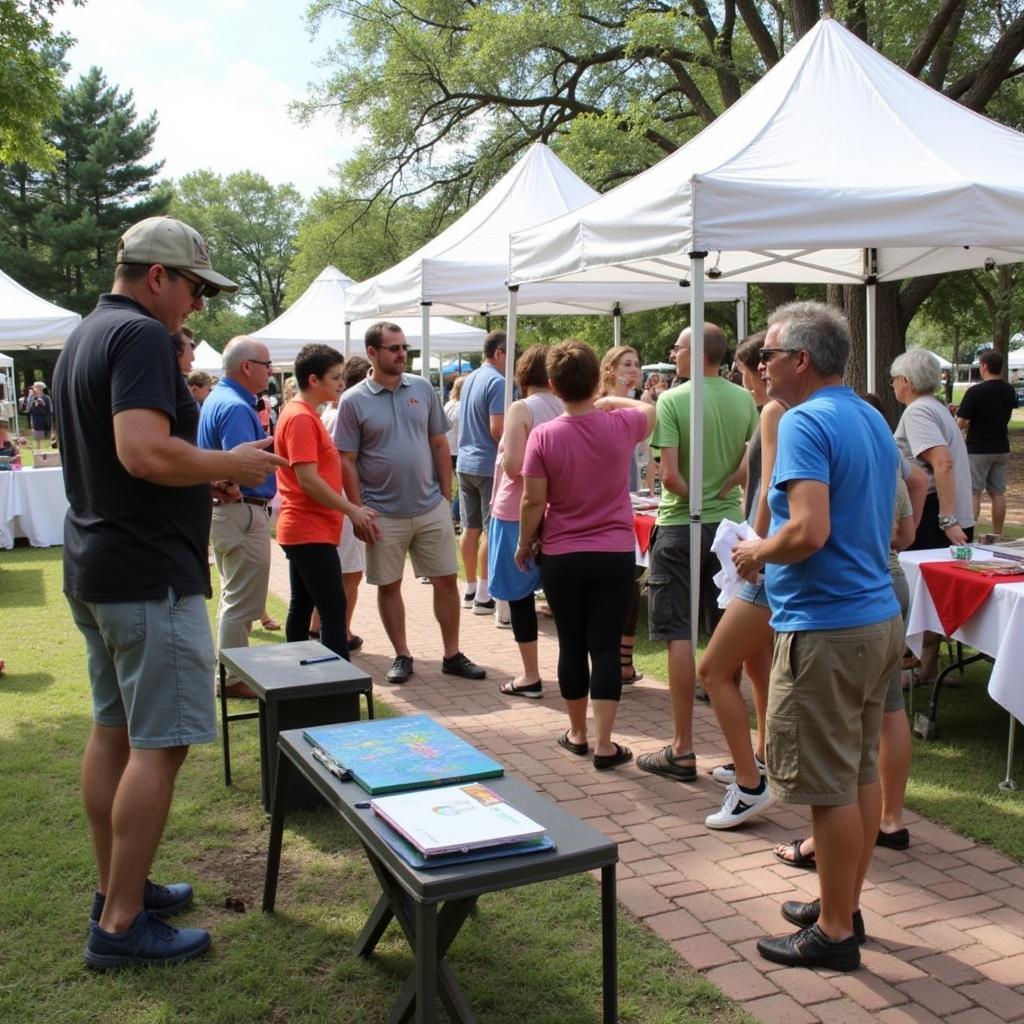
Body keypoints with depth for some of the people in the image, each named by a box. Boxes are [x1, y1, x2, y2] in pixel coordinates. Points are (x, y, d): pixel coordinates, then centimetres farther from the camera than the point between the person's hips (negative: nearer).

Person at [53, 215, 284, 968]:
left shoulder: (84, 338, 16)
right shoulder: (141, 336, -16)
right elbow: (146, 453, -29)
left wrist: (206, 482, 15)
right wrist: (233, 465, -14)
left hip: (94, 566, 10)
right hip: (149, 573, -10)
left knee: (113, 731, 16)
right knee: (159, 745, -4)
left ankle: (116, 888, 27)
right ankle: (121, 925, 2)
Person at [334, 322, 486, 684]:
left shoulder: (423, 389, 4)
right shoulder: (353, 401, -5)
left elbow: (440, 445, 9)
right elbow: (346, 462, -5)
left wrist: (446, 495, 4)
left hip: (431, 508, 3)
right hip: (384, 514, -2)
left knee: (447, 579, 6)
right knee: (388, 585, 8)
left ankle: (452, 655, 19)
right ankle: (402, 656, 23)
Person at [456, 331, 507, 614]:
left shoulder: (470, 379, 14)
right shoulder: (497, 382, -14)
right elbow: (497, 428, -21)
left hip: (465, 462, 8)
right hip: (489, 465, -8)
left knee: (470, 528, 12)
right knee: (491, 530, -3)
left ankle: (470, 589, 20)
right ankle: (484, 596, -1)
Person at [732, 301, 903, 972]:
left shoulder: (806, 422, -16)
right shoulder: (874, 420, 13)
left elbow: (808, 531, -28)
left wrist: (756, 553, -8)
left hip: (826, 627, -10)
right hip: (879, 616, 10)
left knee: (830, 783, 1)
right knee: (862, 771, 17)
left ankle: (835, 932, 13)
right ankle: (846, 907, 31)